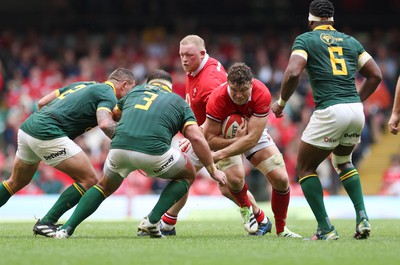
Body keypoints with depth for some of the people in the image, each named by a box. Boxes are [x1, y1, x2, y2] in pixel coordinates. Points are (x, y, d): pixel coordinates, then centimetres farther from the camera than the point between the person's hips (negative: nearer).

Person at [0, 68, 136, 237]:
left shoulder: (84, 85, 25)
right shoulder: (108, 94, -1)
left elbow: (42, 102, 24)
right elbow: (105, 124, -21)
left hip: (26, 128, 9)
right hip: (47, 134, -9)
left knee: (16, 182, 28)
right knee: (88, 180, -3)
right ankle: (46, 223, -5)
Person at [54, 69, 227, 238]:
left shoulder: (136, 91, 30)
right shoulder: (178, 101, 22)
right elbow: (197, 138, 10)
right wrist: (212, 170, 16)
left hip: (119, 147, 3)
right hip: (153, 151, -3)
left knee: (105, 186, 31)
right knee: (188, 175, 25)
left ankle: (67, 228, 15)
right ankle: (152, 221, 10)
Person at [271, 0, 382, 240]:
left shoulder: (305, 40, 3)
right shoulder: (350, 41, 17)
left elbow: (293, 73, -12)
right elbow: (375, 76, 15)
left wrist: (281, 103, 2)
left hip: (330, 112, -5)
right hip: (356, 111, 6)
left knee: (305, 168, 13)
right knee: (343, 162, 31)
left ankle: (326, 229, 4)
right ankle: (362, 218, 15)